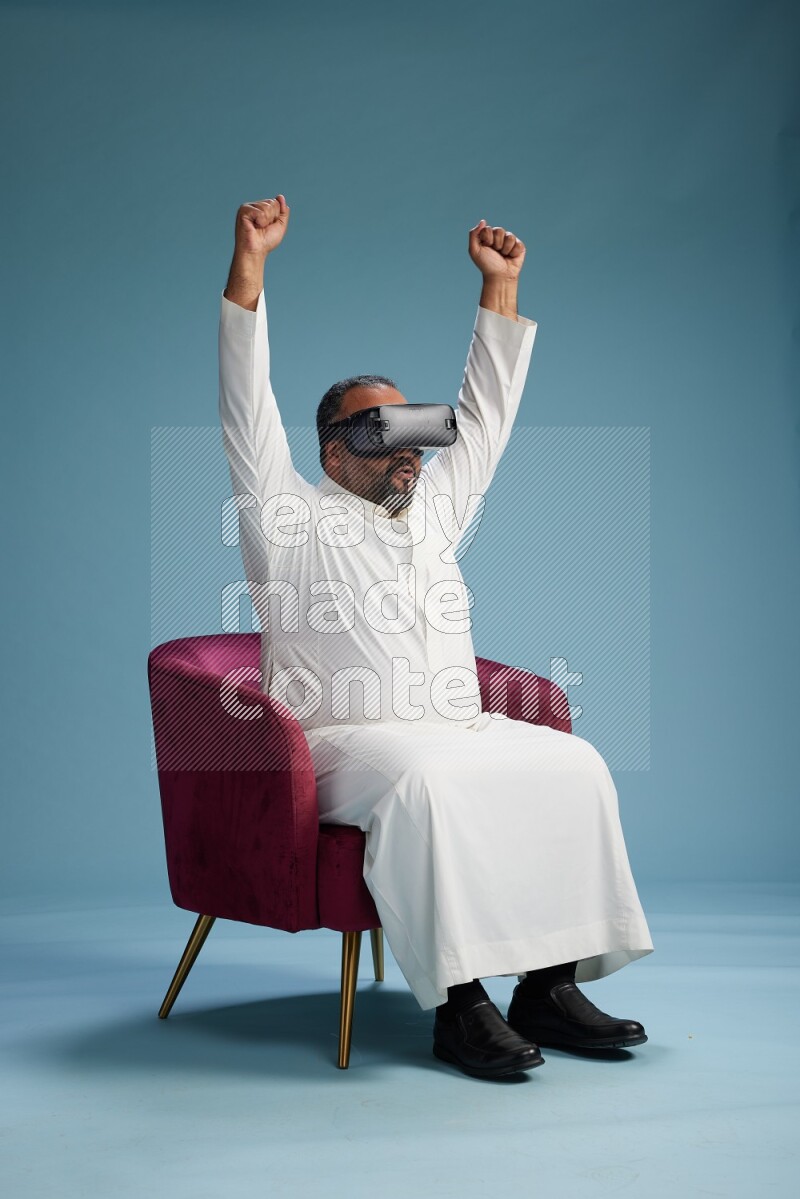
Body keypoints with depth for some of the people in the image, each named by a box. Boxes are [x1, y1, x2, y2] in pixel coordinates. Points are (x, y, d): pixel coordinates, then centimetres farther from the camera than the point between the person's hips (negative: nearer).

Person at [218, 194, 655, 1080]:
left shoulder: (435, 510, 21)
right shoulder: (293, 521, 5)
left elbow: (484, 415, 26)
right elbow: (248, 409, -4)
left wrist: (500, 287, 26)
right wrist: (248, 268, -9)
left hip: (456, 731, 6)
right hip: (348, 743, -6)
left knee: (573, 763, -18)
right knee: (426, 778, -36)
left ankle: (550, 982, -15)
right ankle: (458, 1002, -30)